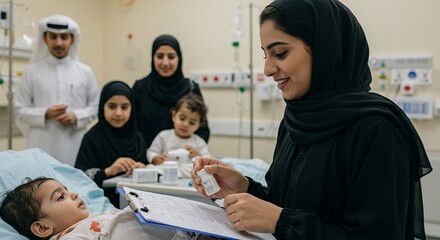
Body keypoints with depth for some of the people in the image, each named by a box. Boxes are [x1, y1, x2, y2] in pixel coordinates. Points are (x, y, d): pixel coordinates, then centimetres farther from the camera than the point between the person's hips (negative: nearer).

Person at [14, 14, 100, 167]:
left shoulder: (85, 72, 8)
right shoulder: (32, 71, 4)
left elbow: (96, 106, 10)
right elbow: (20, 109, 4)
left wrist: (76, 116, -8)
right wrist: (45, 113, -13)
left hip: (75, 146, 1)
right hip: (42, 146, -1)